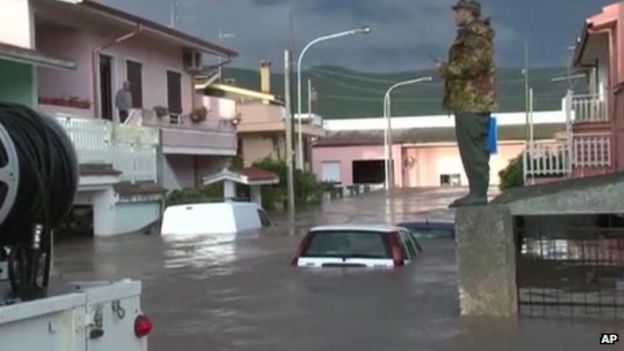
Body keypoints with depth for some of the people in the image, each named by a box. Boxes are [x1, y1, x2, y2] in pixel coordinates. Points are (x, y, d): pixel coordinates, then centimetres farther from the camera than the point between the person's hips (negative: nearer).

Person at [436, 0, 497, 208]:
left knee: (472, 149, -11)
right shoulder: (469, 35, 21)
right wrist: (448, 69, 9)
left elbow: (471, 65, -22)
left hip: (472, 101, -11)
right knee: (472, 149, 11)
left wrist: (446, 69, -10)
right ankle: (477, 192, 15)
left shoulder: (477, 36, -12)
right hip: (469, 100, 11)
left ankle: (478, 194, -10)